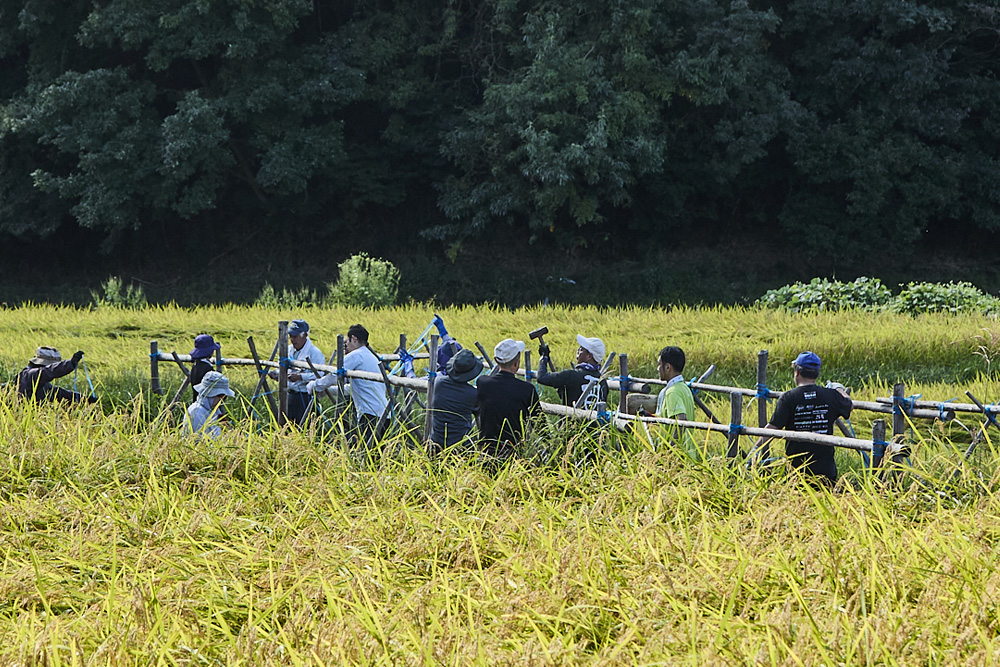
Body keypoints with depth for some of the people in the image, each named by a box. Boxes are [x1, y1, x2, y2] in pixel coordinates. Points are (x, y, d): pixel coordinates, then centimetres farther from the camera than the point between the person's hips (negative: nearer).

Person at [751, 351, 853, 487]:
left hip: (797, 465, -2)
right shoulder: (831, 395, 2)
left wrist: (756, 448, 0)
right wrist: (839, 389, 44)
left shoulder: (788, 398, -7)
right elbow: (850, 404, 24)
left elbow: (772, 428, -10)